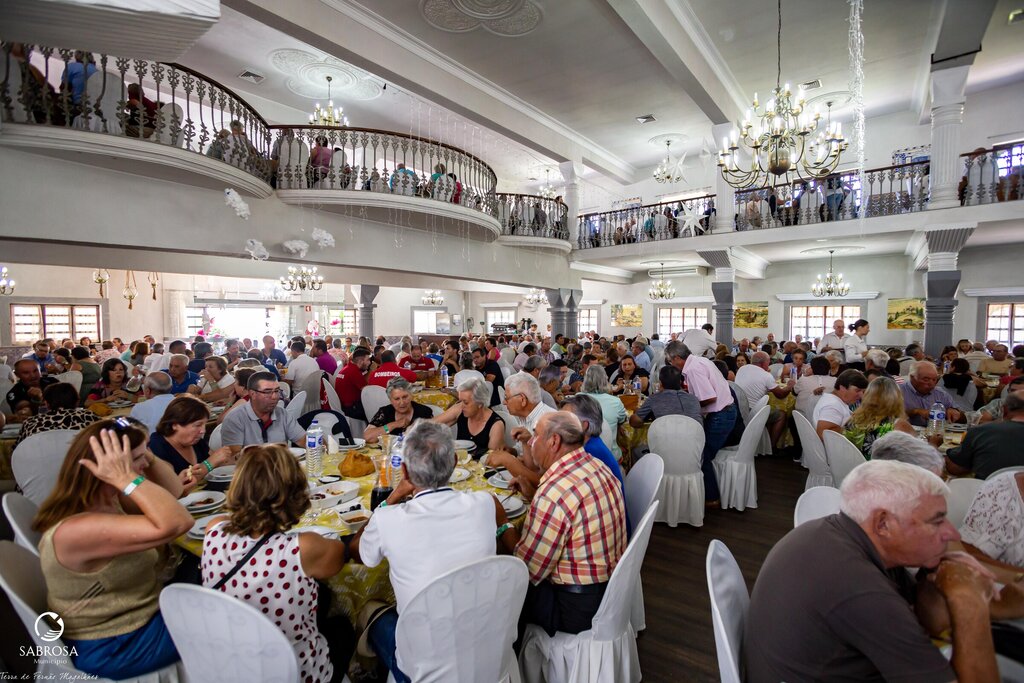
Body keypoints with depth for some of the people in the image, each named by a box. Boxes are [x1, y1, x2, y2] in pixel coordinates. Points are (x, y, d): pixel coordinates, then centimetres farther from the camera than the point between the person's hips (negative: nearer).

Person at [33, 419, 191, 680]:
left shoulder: (107, 499, -6)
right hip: (115, 649, -8)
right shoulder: (76, 530, -34)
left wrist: (146, 456, -13)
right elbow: (176, 523, -44)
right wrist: (127, 478, -40)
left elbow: (173, 490, 3)